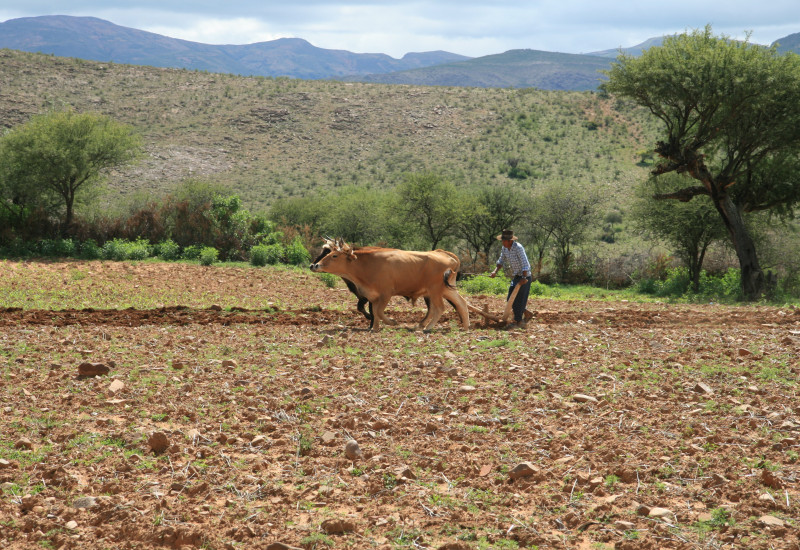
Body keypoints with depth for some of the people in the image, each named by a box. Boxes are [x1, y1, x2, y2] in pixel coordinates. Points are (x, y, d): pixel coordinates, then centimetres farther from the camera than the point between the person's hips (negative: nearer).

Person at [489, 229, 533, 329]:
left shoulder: (518, 248, -23)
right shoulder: (504, 248, 1)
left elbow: (524, 263, -26)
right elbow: (501, 261, 13)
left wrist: (524, 278, -30)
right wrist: (495, 271, -3)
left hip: (524, 276, -8)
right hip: (515, 276, 9)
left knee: (519, 298, -7)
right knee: (510, 298, 8)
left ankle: (518, 321, 0)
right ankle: (526, 313, 23)